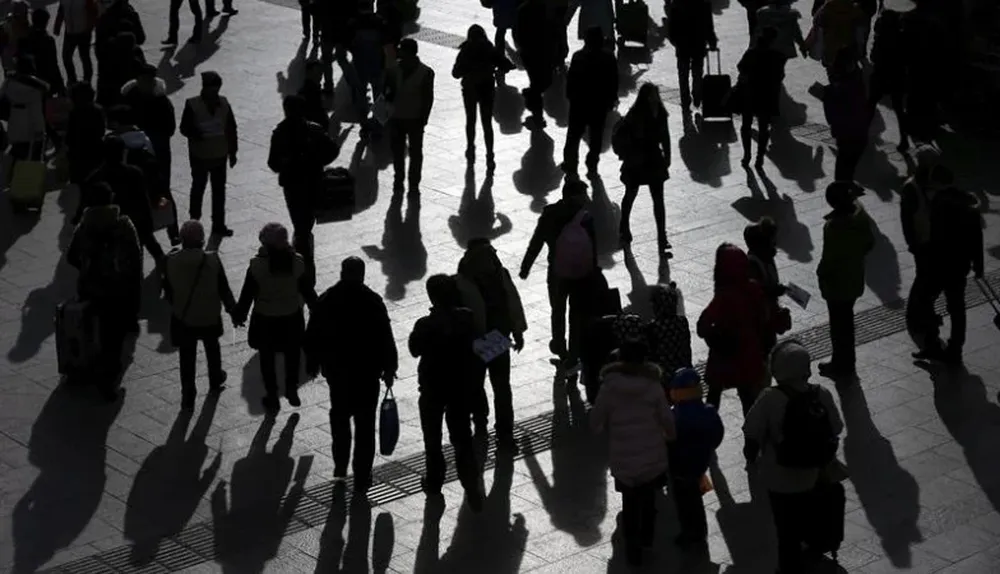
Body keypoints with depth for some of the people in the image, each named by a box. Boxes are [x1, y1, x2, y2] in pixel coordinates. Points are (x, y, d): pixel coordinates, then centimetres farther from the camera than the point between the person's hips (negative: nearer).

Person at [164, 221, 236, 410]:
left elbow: (168, 290, -4)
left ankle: (188, 396, 16)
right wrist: (232, 309, 4)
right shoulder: (212, 260, -22)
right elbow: (224, 289, -12)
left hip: (183, 317, 0)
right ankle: (215, 381, 47)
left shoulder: (171, 261, -19)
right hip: (209, 316, 0)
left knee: (187, 357, 12)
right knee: (212, 348, 27)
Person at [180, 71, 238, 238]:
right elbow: (184, 128, -11)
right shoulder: (192, 105, -13)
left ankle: (219, 225, 17)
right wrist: (198, 134, -30)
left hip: (220, 155, 3)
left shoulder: (223, 103, -3)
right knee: (198, 188, 13)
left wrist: (233, 151, 6)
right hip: (200, 155, -3)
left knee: (219, 190, 8)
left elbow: (231, 128, 4)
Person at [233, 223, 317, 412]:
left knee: (267, 358, 16)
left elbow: (247, 293, -13)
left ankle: (272, 397, 26)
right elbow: (306, 289, -6)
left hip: (265, 320, -2)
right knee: (292, 354, 23)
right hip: (292, 317, 2)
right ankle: (292, 390, 34)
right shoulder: (297, 262, -16)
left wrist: (239, 314, 2)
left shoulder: (257, 265, -21)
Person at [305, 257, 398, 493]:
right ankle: (362, 477, 6)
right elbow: (386, 338, -12)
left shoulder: (325, 301, -6)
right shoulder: (372, 301, -15)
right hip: (367, 370, -3)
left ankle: (341, 465, 28)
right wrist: (389, 367, 0)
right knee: (364, 423, 5)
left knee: (339, 416, 24)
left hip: (336, 369, 3)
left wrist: (312, 363, 16)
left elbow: (313, 337, 2)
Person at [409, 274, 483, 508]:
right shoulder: (467, 318, -11)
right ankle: (472, 487, 2)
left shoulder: (425, 325, -23)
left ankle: (434, 482, 29)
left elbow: (415, 350, -8)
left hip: (433, 388, -3)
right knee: (462, 436, 12)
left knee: (432, 437, 17)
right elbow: (475, 346, 0)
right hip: (462, 386, 3)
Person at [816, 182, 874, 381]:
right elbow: (869, 243, 5)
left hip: (837, 282, -7)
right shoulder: (861, 217, -8)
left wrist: (820, 273, -6)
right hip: (855, 278, 7)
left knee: (839, 325, 9)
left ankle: (842, 368, 23)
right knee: (846, 322, 23)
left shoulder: (833, 226, -31)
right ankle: (844, 364, 37)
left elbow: (829, 258, -25)